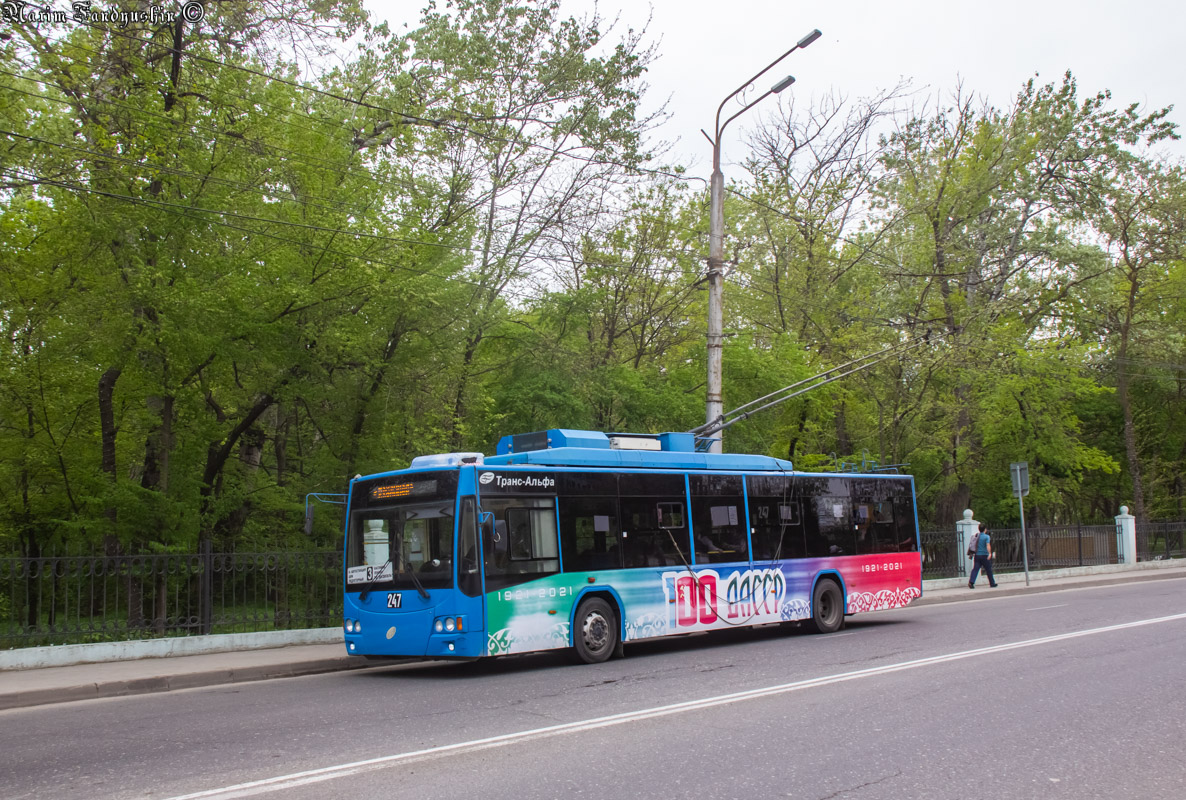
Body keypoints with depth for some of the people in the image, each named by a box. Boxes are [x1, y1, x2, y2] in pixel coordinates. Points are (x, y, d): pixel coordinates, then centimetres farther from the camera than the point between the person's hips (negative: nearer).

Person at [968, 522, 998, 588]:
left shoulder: (976, 536, 9)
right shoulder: (987, 536, -6)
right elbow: (988, 545, -21)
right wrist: (990, 553, -30)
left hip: (977, 555, 4)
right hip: (984, 555, -4)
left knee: (975, 569, -2)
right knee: (988, 570, 9)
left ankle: (971, 582, -20)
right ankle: (992, 584, 19)